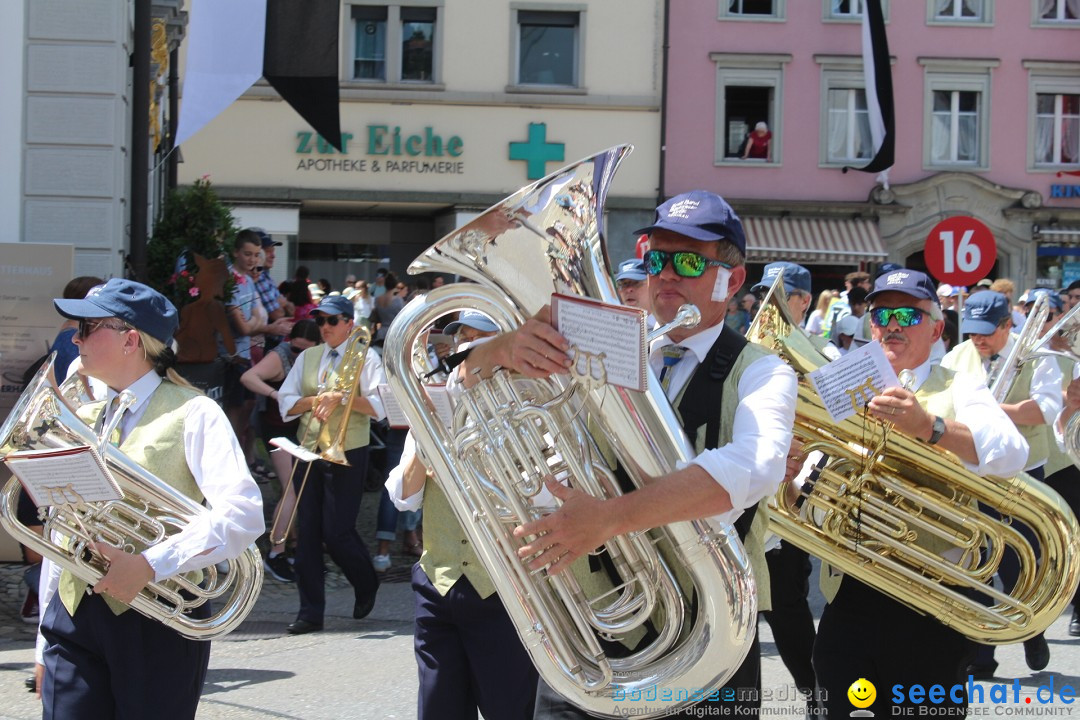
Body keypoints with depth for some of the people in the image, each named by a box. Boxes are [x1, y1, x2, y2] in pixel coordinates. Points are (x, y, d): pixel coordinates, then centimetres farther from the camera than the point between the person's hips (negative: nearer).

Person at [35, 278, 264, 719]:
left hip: (156, 620, -5)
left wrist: (150, 565, -25)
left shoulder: (191, 414, -5)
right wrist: (46, 633, 17)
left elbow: (242, 516, -18)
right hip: (74, 617, 5)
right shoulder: (81, 420, 15)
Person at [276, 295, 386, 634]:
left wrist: (340, 397, -21)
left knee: (336, 532, -6)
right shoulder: (307, 357, 14)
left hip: (348, 454, -5)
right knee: (307, 530, 1)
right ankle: (310, 611, 7)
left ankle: (366, 586, 23)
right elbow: (286, 403, 8)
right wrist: (314, 400, -10)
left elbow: (381, 406, -13)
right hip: (308, 451, 5)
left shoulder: (365, 359, -1)